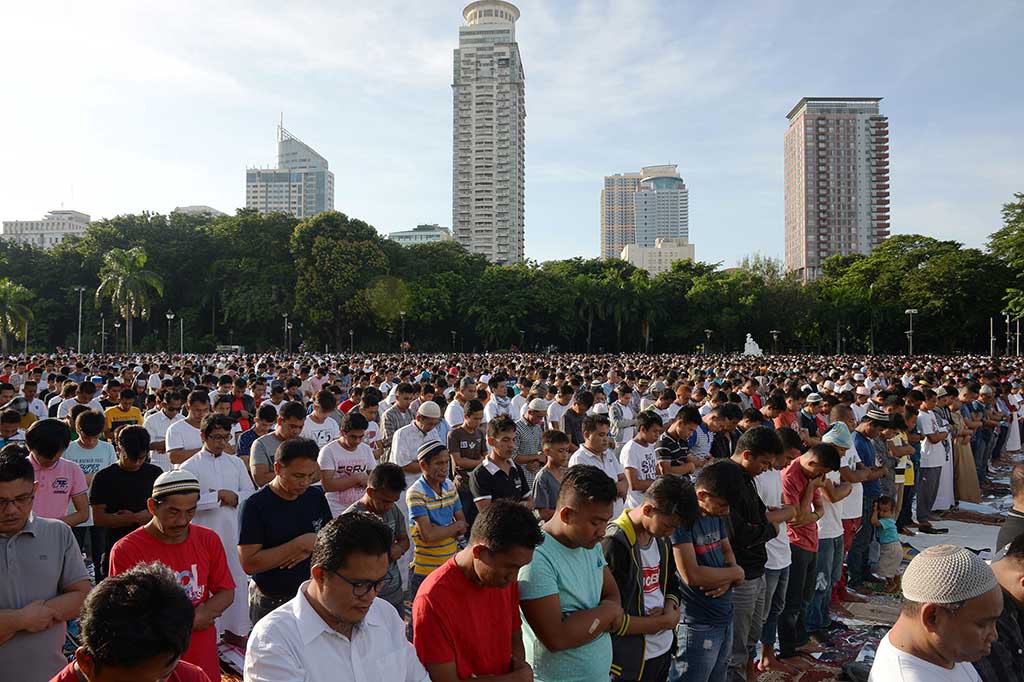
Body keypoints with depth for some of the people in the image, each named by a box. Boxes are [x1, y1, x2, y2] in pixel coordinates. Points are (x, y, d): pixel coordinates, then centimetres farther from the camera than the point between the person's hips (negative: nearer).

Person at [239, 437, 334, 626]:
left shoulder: (316, 497, 1)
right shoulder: (255, 506, -14)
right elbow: (249, 563, -19)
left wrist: (311, 549, -13)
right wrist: (301, 543, -20)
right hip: (270, 604, -4)